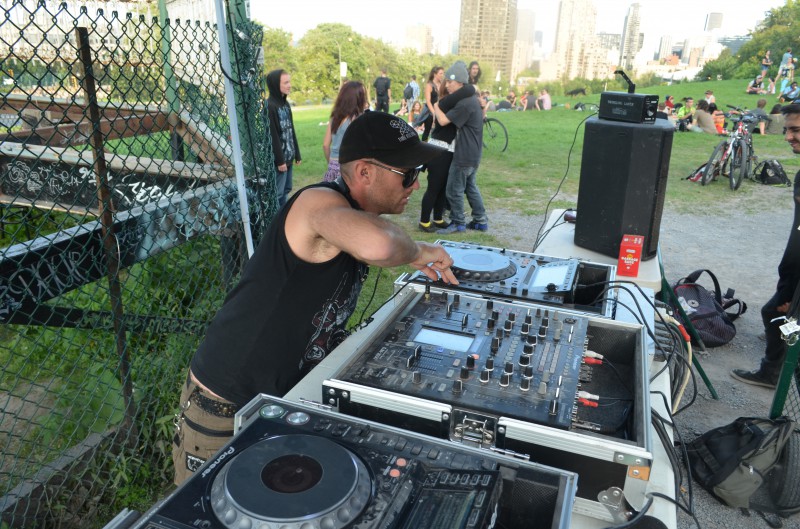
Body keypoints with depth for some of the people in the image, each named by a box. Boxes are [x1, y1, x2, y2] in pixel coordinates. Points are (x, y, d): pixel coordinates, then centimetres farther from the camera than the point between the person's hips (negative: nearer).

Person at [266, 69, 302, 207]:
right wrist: (279, 160, -18)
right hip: (279, 158, -9)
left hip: (288, 156, 9)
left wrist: (297, 154, 14)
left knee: (286, 190, 15)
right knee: (277, 193, -4)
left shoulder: (286, 104, 12)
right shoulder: (269, 106, -16)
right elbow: (272, 136, -18)